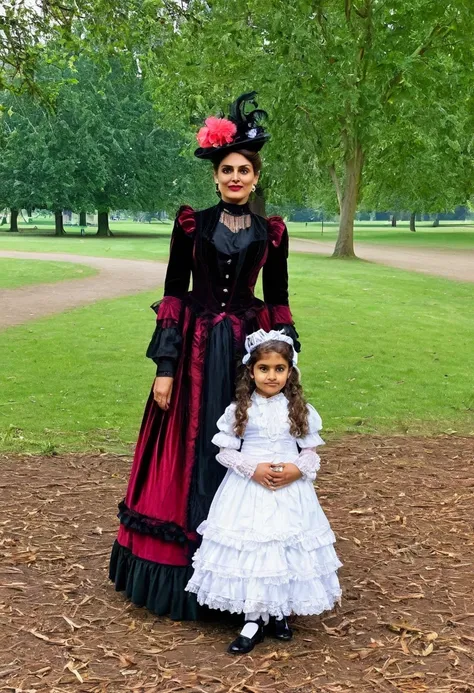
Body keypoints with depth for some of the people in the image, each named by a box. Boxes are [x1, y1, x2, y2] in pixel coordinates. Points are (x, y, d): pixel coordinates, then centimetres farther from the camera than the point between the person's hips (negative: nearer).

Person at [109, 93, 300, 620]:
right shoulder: (191, 225, 1)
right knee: (190, 457, 3)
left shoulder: (271, 232, 5)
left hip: (250, 351, 1)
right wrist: (165, 367, -6)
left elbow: (277, 303, 10)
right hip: (196, 352, -1)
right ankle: (185, 574, 17)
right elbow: (173, 296, 0)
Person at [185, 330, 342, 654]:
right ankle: (253, 620, 12)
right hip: (248, 492, -1)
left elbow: (311, 452, 5)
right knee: (249, 549, -2)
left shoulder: (299, 409, 2)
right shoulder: (240, 409, -2)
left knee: (287, 548, 5)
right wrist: (253, 469, -16)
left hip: (290, 492, 1)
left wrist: (297, 469, -15)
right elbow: (225, 451, -2)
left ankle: (280, 612, 26)